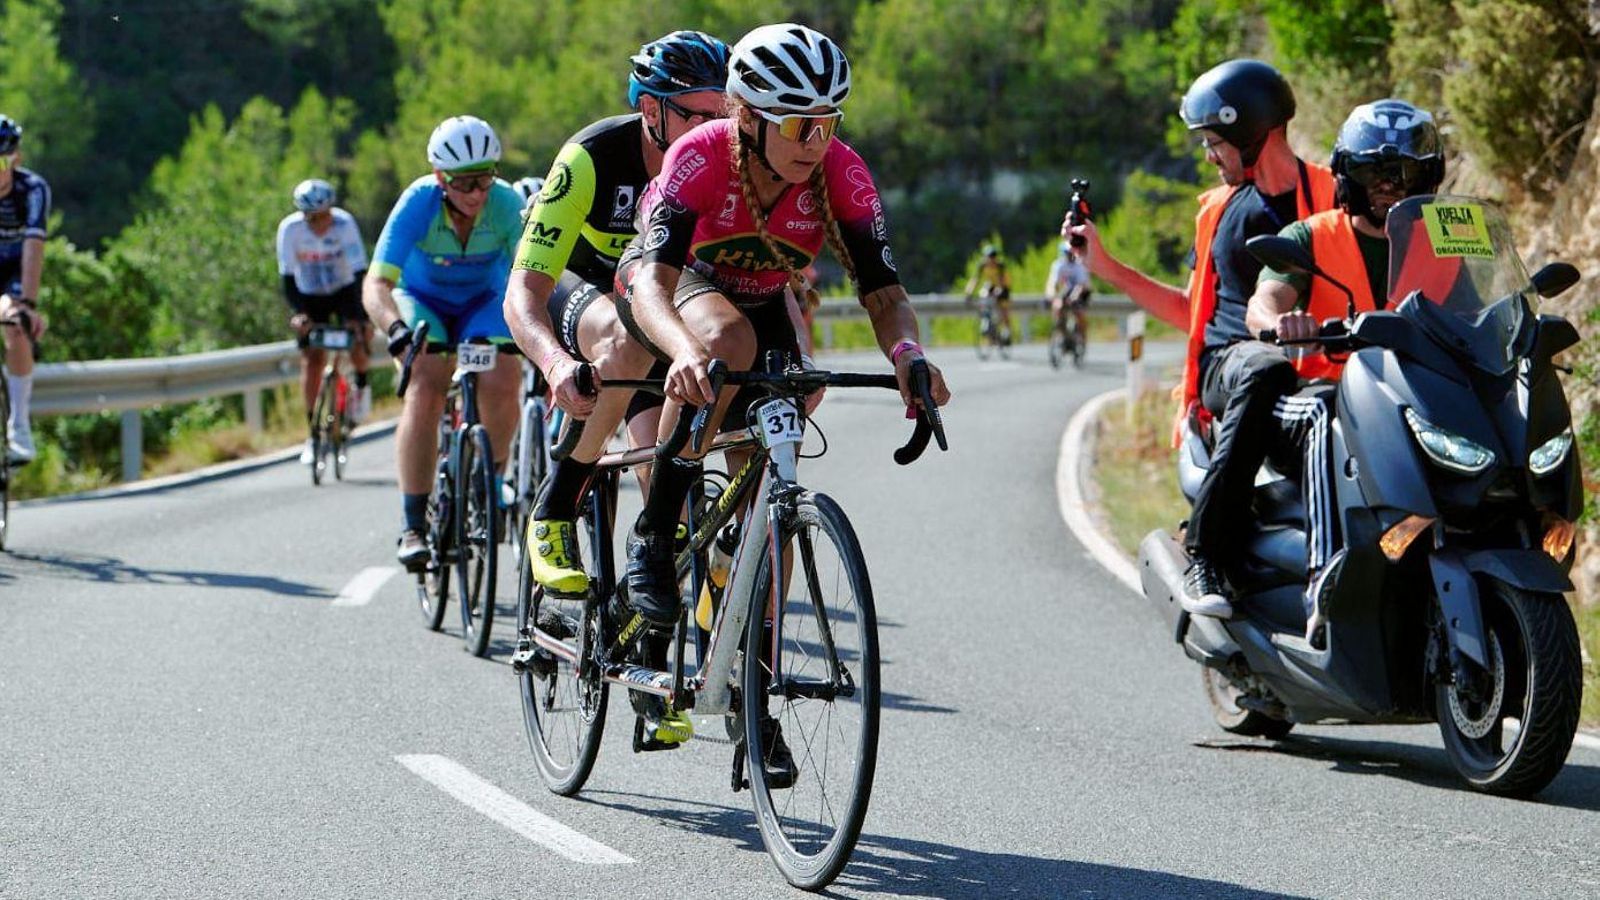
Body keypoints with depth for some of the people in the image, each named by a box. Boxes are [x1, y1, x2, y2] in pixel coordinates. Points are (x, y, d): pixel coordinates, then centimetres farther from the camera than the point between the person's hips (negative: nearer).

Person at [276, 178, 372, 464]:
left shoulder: (345, 224, -28)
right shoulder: (290, 228, -25)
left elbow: (360, 273, -30)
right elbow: (288, 278, -22)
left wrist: (361, 318, -38)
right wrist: (296, 314, -37)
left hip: (344, 290, -1)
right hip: (310, 297, 1)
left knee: (357, 342, -24)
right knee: (312, 359, -9)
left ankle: (362, 386, 9)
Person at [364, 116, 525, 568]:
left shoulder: (507, 204, -25)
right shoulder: (418, 204, -29)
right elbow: (376, 283, -34)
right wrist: (396, 328, -53)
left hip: (483, 304, 2)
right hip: (422, 300, -1)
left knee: (502, 381, -24)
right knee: (425, 387, -26)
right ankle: (413, 525, -22)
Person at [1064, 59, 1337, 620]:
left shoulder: (1330, 195, 10)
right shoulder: (1220, 209, 24)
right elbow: (1192, 311, 31)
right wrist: (1105, 266, 28)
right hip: (1228, 356, 2)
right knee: (1265, 374, -39)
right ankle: (1204, 556, -41)